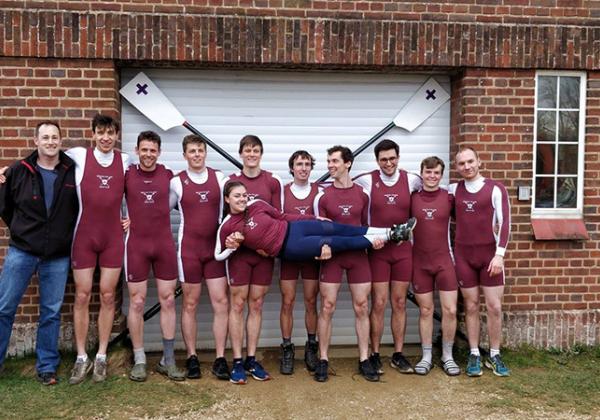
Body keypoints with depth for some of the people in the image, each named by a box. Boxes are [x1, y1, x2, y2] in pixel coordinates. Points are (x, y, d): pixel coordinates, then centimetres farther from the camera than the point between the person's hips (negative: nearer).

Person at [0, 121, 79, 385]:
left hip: (58, 257, 0)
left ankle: (47, 366, 20)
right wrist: (21, 231, 13)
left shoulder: (74, 172, -4)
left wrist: (64, 234, 4)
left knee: (51, 312, 8)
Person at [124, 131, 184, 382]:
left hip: (164, 244, 2)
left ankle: (168, 360, 15)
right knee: (136, 302, 2)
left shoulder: (168, 175, 4)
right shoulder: (127, 174, 1)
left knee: (168, 300, 4)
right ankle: (139, 360, 15)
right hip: (136, 245, -1)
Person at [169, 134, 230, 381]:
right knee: (190, 304, 5)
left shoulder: (220, 178, 3)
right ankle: (191, 358, 17)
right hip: (189, 249, -1)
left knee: (221, 303, -2)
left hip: (215, 248, 1)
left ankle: (220, 360, 7)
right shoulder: (177, 182, 1)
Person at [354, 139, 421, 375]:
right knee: (378, 304, 0)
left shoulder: (411, 180, 1)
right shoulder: (367, 180, -5)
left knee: (399, 304, 9)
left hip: (403, 250, 2)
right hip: (377, 251, -2)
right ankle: (374, 355, 14)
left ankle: (398, 355, 20)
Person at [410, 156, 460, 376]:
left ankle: (448, 356, 18)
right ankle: (426, 357, 20)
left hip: (444, 261, 0)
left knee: (450, 310, 0)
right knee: (425, 311, 7)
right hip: (420, 263, 0)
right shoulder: (412, 198, -1)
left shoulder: (449, 198, -1)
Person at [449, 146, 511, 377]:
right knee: (471, 306, 6)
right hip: (463, 255, 2)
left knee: (494, 307, 1)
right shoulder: (453, 190, 6)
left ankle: (494, 355, 15)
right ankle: (474, 355, 15)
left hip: (490, 254, -2)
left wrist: (499, 254, -13)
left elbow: (504, 223, -6)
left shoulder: (495, 189, -2)